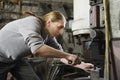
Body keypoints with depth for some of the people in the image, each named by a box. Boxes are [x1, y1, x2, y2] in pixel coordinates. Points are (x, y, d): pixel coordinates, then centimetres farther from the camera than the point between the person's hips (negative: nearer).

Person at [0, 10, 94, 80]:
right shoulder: (32, 22, -30)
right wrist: (68, 55, -40)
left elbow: (60, 53, 0)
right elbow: (37, 49, -45)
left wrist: (80, 64, -10)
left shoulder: (48, 36, -6)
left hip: (16, 59, 7)